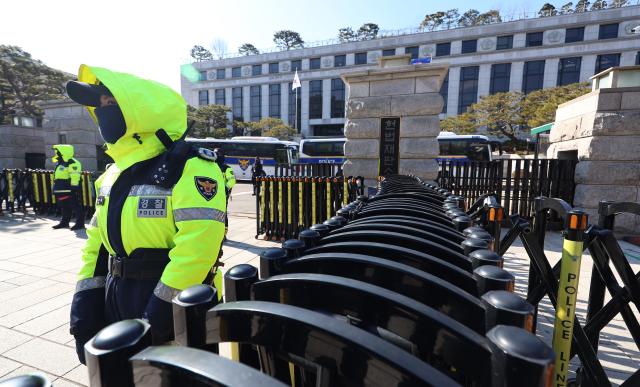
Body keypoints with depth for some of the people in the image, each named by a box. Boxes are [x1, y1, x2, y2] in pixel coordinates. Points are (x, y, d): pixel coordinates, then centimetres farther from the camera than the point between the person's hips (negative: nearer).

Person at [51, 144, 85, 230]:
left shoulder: (72, 164, -14)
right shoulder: (60, 163, 20)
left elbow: (75, 178, -20)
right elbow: (57, 178, 27)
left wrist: (74, 189, -24)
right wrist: (55, 189, 26)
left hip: (70, 191, -10)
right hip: (62, 191, 10)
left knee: (76, 207, -5)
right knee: (64, 208, 18)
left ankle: (80, 223, -1)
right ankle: (64, 222, 27)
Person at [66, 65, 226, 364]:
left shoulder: (190, 169, -20)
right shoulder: (113, 174, 9)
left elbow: (198, 245, -28)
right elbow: (97, 245, 13)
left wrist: (159, 312, -22)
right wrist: (85, 310, 10)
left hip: (177, 315, -8)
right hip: (115, 307, 8)